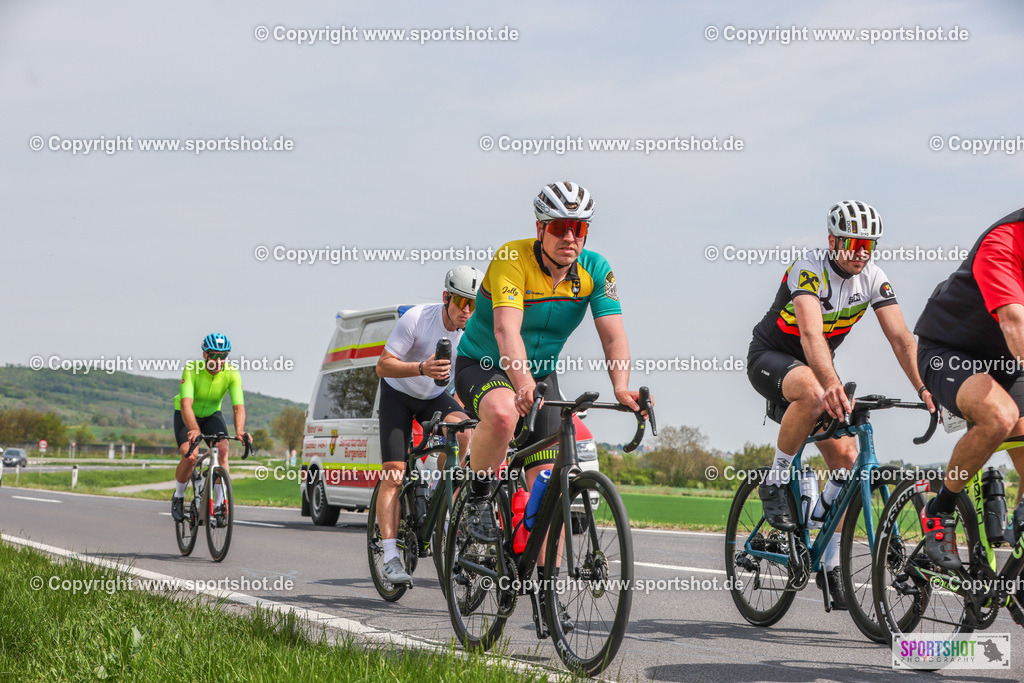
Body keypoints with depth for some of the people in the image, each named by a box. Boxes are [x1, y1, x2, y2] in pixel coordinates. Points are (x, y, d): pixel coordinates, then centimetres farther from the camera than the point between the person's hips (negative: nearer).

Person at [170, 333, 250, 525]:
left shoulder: (231, 373, -24)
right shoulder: (191, 369, -32)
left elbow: (239, 407, -33)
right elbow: (186, 404, -43)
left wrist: (239, 430, -54)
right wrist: (194, 430, -61)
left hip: (212, 415, 2)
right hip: (186, 416, -2)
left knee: (222, 450, -24)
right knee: (190, 456, -24)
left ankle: (219, 503, -15)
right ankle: (178, 497, 3)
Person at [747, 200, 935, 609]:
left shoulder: (873, 279, -9)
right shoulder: (808, 271, -27)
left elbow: (901, 338, -14)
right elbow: (812, 333, -43)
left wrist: (924, 389, -29)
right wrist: (832, 384, -59)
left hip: (816, 368, 6)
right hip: (769, 359, -6)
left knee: (847, 458, -8)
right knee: (813, 394, -40)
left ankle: (831, 563, 3)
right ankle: (775, 483, -19)